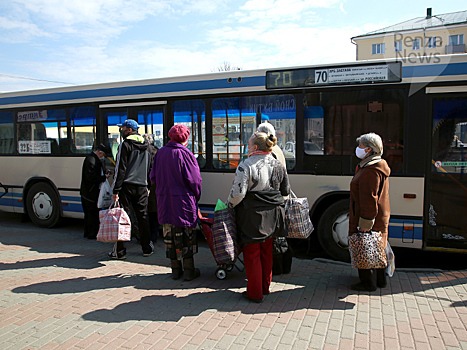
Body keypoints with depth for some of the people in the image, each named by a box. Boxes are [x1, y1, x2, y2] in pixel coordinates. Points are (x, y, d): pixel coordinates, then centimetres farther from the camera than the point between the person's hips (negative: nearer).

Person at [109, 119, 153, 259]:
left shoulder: (125, 145, -6)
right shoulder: (145, 146, 15)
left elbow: (120, 169, -11)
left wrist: (116, 190, -11)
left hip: (127, 186, -5)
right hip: (142, 186, 6)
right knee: (142, 217, 11)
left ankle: (119, 250, 4)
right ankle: (147, 248, 17)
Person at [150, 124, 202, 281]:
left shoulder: (160, 153, 3)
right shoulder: (185, 154, -13)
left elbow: (153, 177, 9)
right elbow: (194, 180, -12)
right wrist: (196, 196, 4)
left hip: (164, 201, 5)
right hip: (183, 201, -5)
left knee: (170, 235, 13)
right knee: (186, 236, 5)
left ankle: (175, 269, 22)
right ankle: (189, 271, 12)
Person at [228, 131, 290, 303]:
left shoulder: (246, 165, -18)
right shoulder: (278, 165, 3)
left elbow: (238, 193, -20)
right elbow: (285, 191, 12)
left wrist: (230, 204, -1)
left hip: (252, 217, -6)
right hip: (271, 216, 6)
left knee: (252, 253, 7)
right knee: (266, 252, 19)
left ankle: (255, 292, 16)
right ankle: (265, 286, 33)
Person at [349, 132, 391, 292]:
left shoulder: (370, 171, -21)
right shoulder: (379, 167, 14)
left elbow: (369, 198, -25)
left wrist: (365, 223, -24)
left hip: (368, 219, -11)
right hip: (380, 218, 11)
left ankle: (367, 282, 11)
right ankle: (380, 280, 31)